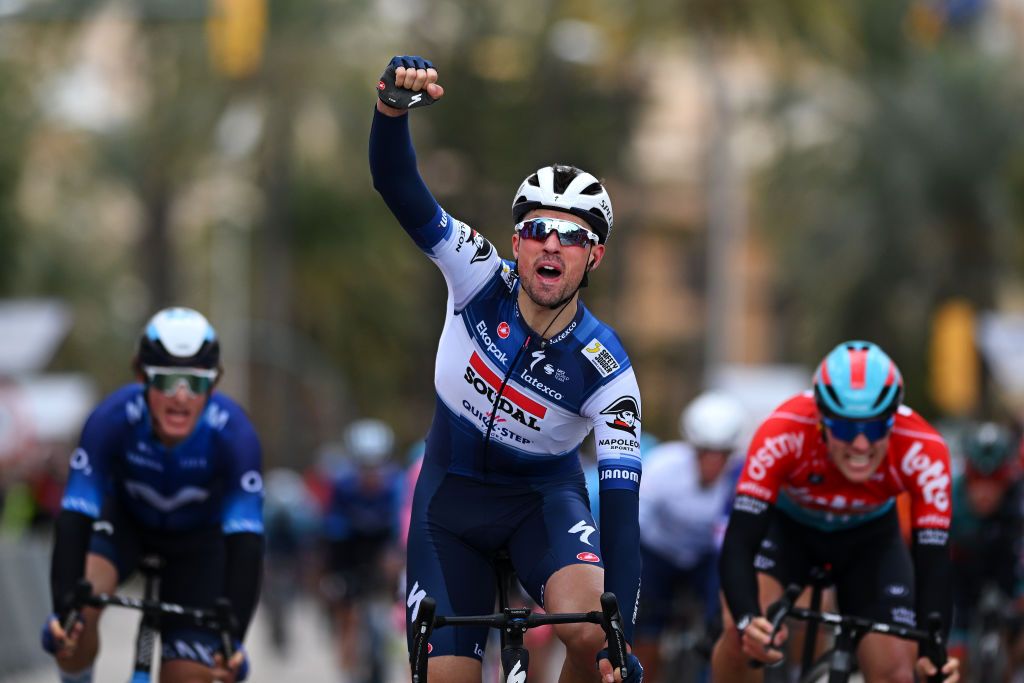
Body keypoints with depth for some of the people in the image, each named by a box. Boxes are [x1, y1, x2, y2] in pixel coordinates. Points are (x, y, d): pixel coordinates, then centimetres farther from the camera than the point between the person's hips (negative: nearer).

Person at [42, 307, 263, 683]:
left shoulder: (232, 433, -35)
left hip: (197, 536, 0)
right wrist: (62, 609, -50)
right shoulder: (113, 419, -34)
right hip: (125, 518, 0)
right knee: (80, 607, -31)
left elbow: (245, 541, -38)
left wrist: (234, 637, -48)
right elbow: (74, 520, -37)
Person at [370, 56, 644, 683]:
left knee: (591, 629, -33)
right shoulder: (481, 278, -18)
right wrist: (393, 108, -53)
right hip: (453, 490, 2)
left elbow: (621, 507, -25)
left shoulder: (606, 370, -22)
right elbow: (398, 187, -30)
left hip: (545, 497, -1)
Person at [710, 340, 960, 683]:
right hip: (785, 523, -1)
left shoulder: (922, 449, -35)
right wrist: (747, 620, -59)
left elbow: (933, 560, -34)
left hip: (869, 536, 2)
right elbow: (738, 544, -41)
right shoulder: (783, 434, -39)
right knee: (743, 633, -28)